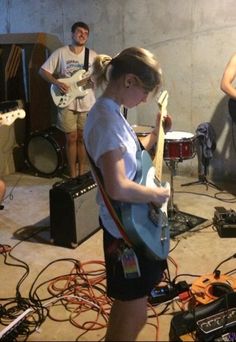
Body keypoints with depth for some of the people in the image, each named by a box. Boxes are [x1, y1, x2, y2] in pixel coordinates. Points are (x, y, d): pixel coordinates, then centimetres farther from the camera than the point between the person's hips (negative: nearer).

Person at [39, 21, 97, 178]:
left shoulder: (93, 55, 4)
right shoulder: (61, 53, -2)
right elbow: (43, 71, 0)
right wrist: (57, 83, -15)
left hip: (87, 103, 2)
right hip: (67, 103, -2)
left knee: (83, 138, 9)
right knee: (71, 138, 2)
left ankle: (82, 173, 21)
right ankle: (73, 175, 13)